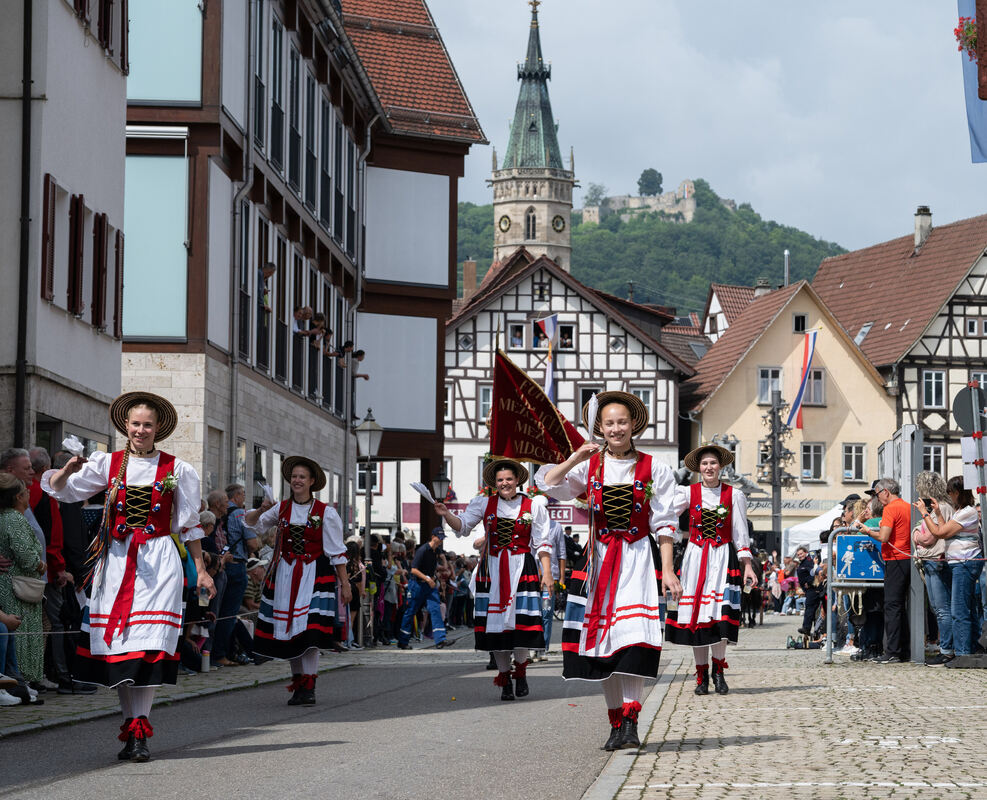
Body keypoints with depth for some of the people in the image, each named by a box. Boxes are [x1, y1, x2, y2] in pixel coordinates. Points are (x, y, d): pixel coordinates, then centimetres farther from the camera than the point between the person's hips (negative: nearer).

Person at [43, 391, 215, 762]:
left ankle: (139, 731, -13)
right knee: (117, 644, 1)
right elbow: (58, 489, 1)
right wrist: (69, 469, -20)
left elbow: (189, 525, 11)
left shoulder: (176, 470, 6)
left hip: (158, 560, -2)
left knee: (148, 641, -13)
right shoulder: (107, 464, 8)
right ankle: (131, 726, 11)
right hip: (117, 561, 2)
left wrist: (200, 570, 10)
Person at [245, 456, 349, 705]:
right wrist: (261, 511, -9)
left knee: (310, 630, -15)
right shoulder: (282, 509, 7)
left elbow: (337, 552, -1)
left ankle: (308, 688, -16)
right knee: (289, 629, 4)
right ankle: (298, 681, 15)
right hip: (285, 573, 4)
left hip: (314, 575, -4)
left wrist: (344, 583, -4)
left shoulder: (325, 513, -2)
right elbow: (250, 523, 12)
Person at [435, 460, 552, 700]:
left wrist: (547, 572, -2)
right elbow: (462, 525, 3)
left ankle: (520, 669, 13)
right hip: (492, 569, 2)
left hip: (522, 568, -2)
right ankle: (504, 676, 12)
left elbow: (541, 543, 5)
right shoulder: (485, 504, 8)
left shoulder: (533, 506, 4)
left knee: (522, 620, -12)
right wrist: (446, 515, -17)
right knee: (495, 620, 0)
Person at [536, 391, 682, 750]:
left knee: (633, 633, -16)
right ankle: (615, 723, 8)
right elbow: (548, 485, -4)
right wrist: (575, 459, -14)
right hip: (600, 558, 3)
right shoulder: (590, 466, 8)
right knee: (602, 639, 1)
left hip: (639, 558, -3)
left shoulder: (654, 469, 3)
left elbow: (664, 524, 1)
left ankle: (630, 721, -18)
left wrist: (667, 570, -7)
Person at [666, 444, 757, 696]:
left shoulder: (734, 495, 6)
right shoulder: (688, 493, 6)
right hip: (696, 557, 1)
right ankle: (702, 675, 6)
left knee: (720, 611, -13)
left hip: (723, 557, -1)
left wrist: (747, 566, 4)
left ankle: (718, 671, 1)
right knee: (695, 614, -2)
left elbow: (741, 534, 8)